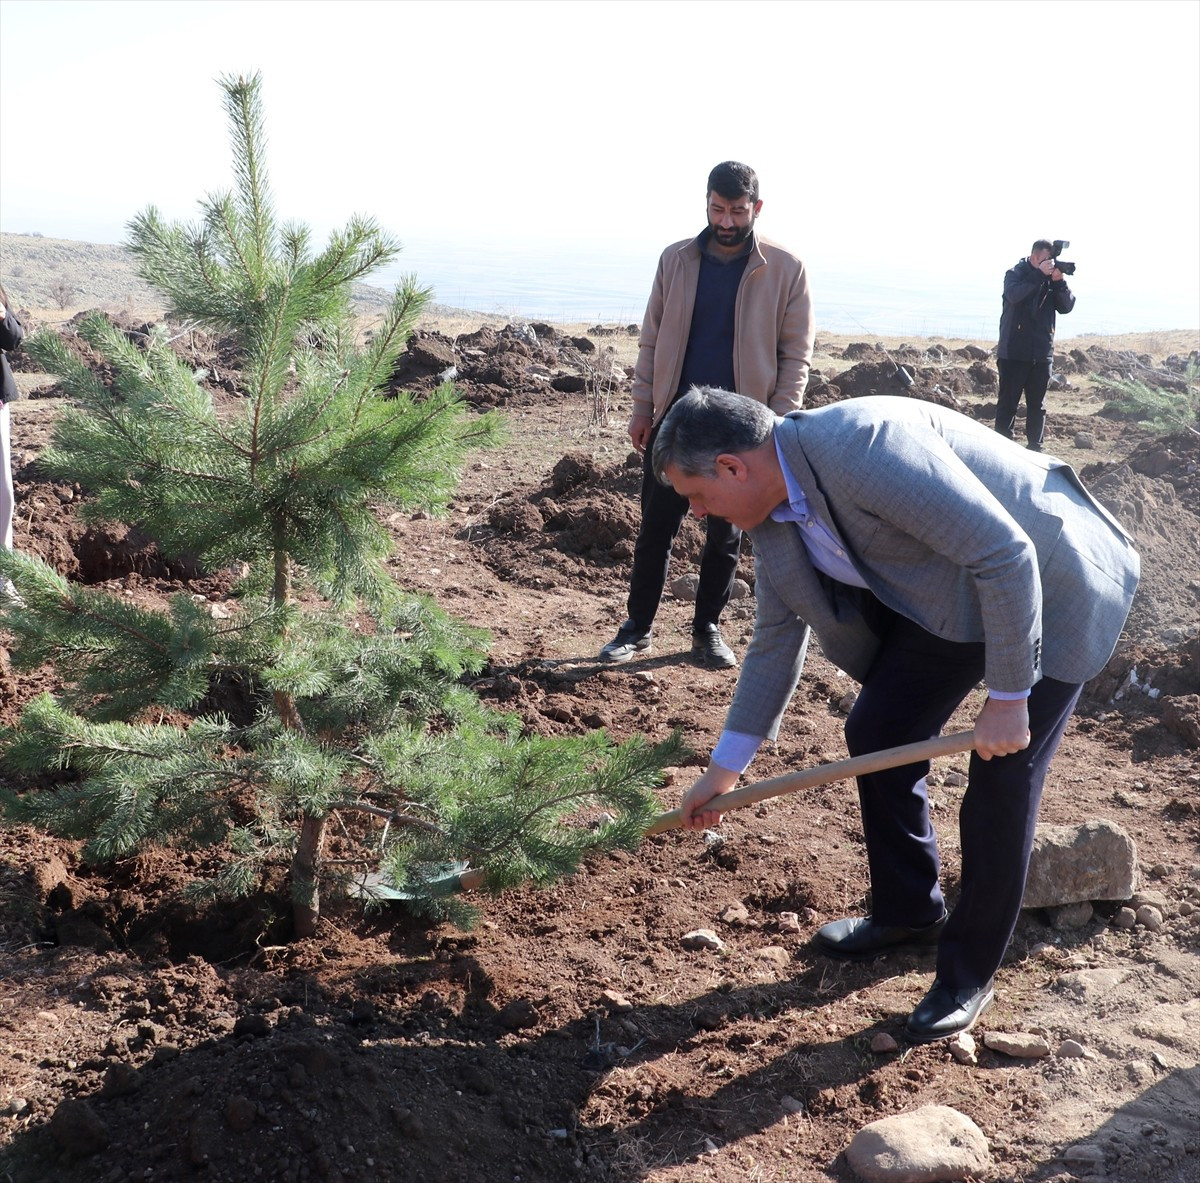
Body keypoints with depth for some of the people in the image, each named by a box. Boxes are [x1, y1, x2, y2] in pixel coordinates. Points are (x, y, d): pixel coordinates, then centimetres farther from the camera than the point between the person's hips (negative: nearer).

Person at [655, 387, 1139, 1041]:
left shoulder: (866, 446, -34)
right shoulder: (773, 510, -5)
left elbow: (1006, 554, -31)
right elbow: (775, 640, 6)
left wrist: (1007, 697, -25)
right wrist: (723, 768, 10)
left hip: (1048, 588, -8)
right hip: (945, 598, 8)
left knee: (1001, 782, -5)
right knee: (875, 735, 7)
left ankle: (970, 972, 14)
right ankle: (908, 912, 30)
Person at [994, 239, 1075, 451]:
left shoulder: (1052, 279, 10)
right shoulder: (1016, 273, -2)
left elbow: (1066, 306, 1)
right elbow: (1014, 294, -23)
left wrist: (1059, 281, -13)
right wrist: (1040, 274, -25)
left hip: (1042, 353, 5)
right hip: (1014, 352, -5)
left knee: (1038, 405, 9)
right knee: (1008, 402, -2)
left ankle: (1034, 448, 15)